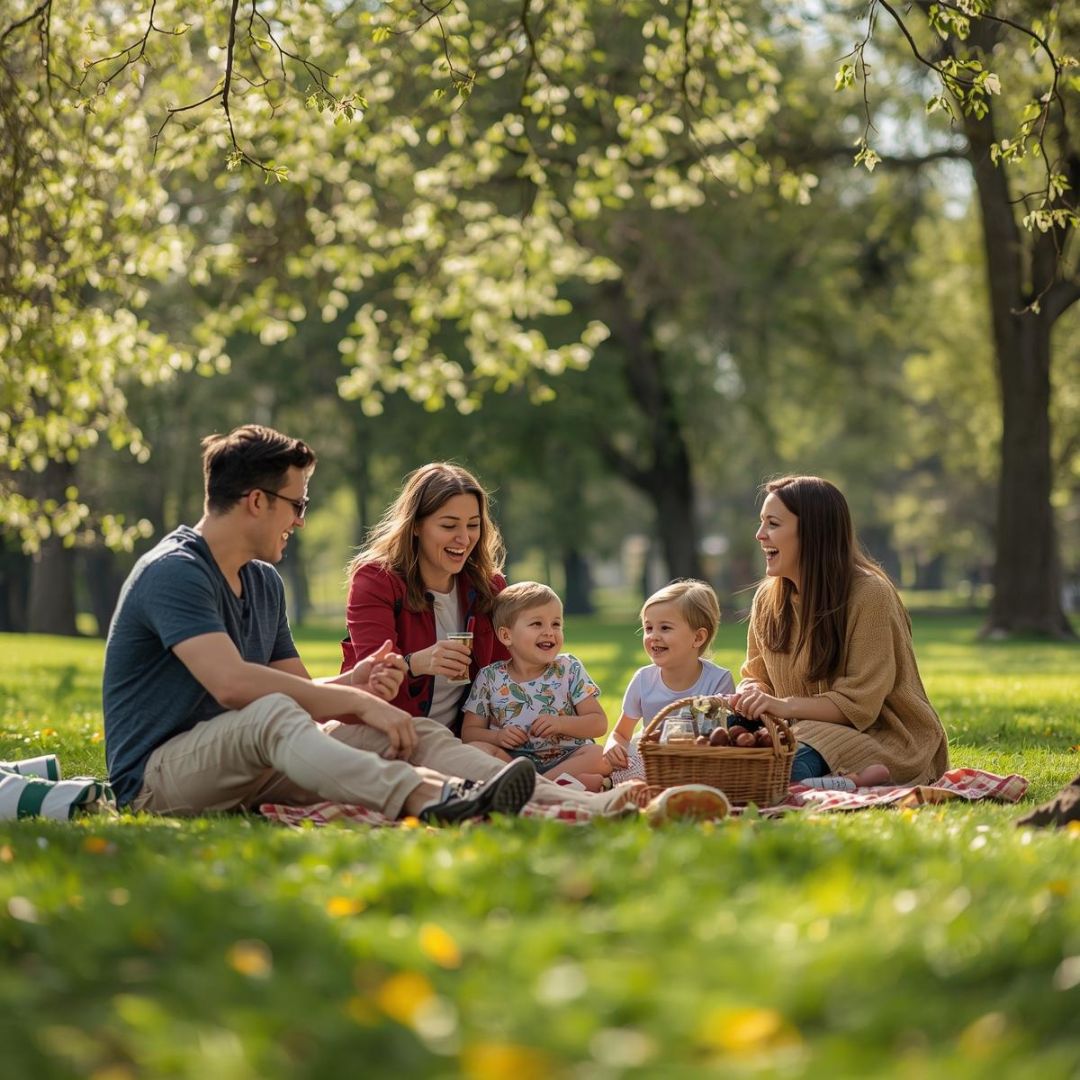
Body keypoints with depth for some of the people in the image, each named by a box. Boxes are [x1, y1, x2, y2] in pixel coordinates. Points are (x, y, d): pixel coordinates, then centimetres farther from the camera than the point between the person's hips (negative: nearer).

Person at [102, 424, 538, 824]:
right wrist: (359, 701, -26)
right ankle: (425, 798, -60)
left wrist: (351, 683, -10)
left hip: (248, 765, 9)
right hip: (156, 775, -9)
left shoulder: (264, 581, 15)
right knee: (271, 714, -39)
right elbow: (232, 683, -30)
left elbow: (300, 689, 14)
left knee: (414, 733, -7)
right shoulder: (172, 573, -16)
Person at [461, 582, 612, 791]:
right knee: (475, 749, -29)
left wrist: (561, 724, -14)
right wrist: (497, 737, -14)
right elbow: (469, 732, 7)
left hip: (564, 757, 0)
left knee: (600, 756, -28)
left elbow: (599, 723, 3)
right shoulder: (491, 678, 7)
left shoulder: (569, 669, 7)